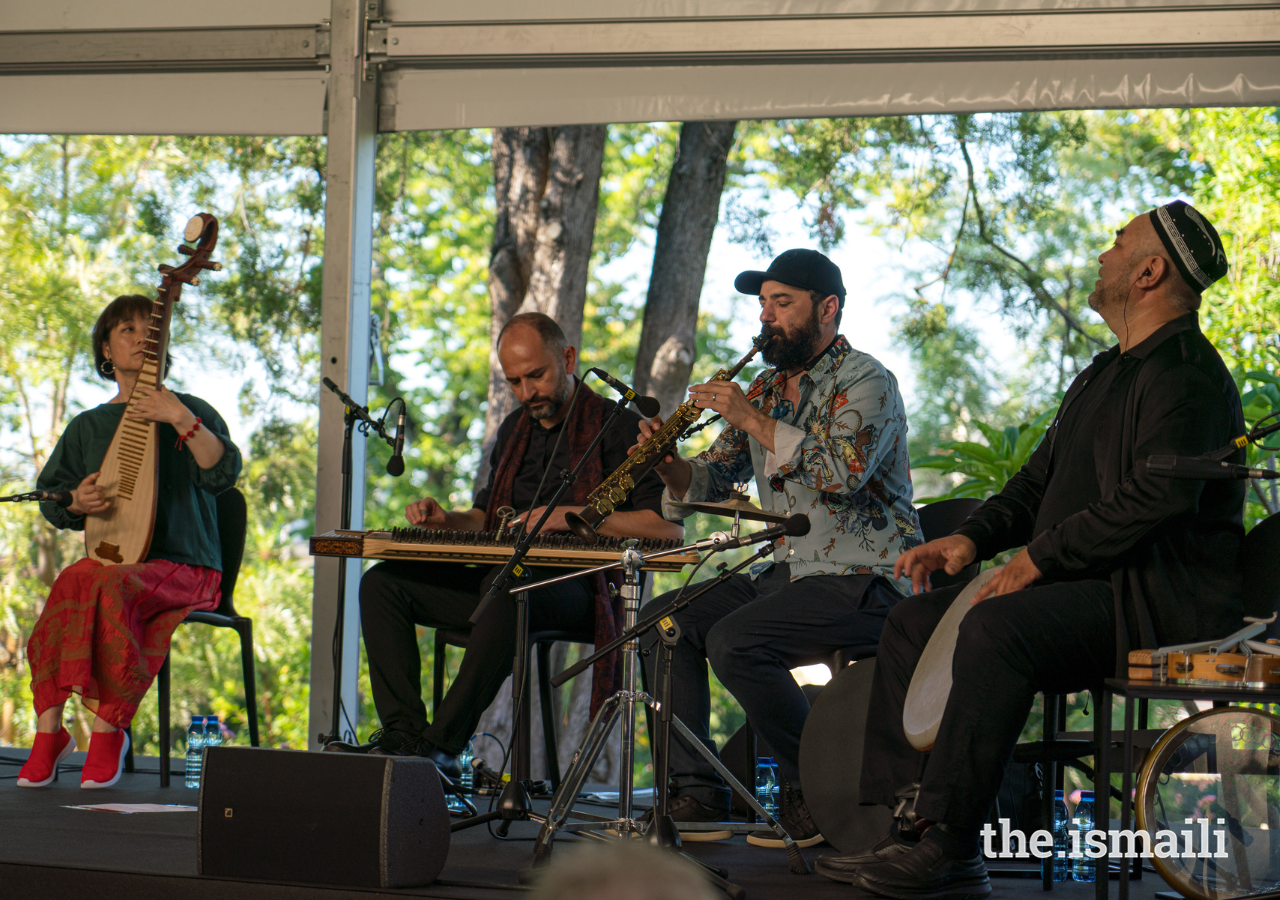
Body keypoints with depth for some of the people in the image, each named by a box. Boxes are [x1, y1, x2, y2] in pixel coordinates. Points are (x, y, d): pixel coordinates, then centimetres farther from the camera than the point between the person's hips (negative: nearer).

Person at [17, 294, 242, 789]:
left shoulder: (191, 411, 6)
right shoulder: (87, 426, 18)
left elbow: (224, 472, -11)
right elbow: (48, 497, 19)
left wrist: (182, 420, -23)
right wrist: (76, 502, -4)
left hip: (186, 569, -3)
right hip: (116, 563, 3)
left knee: (109, 585, -36)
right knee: (72, 582, -32)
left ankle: (107, 729, -25)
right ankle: (49, 730, -27)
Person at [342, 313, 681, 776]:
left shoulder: (617, 427, -3)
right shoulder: (515, 429, 21)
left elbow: (669, 526, -14)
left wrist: (574, 515, -20)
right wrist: (446, 520, 7)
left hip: (575, 586, -8)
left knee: (506, 586, -41)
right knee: (383, 583, -8)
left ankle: (443, 745, -38)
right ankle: (405, 734, -20)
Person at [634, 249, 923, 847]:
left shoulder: (866, 382, -9)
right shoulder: (766, 389, 15)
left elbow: (843, 472, -27)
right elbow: (713, 479, 15)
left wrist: (753, 420, -24)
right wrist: (670, 466, -8)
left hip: (862, 580, -8)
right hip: (786, 572, 8)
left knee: (733, 641, -28)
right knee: (661, 619, -4)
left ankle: (815, 796, -11)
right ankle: (697, 794, -3)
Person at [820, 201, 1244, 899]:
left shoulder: (1186, 372, -12)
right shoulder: (1107, 372, 22)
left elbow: (1158, 496, -25)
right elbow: (1042, 476, 25)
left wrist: (1040, 557, -21)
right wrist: (973, 537, 6)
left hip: (1162, 602, -11)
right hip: (1089, 588, 11)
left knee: (996, 627, -34)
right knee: (915, 620, 5)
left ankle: (948, 841, -32)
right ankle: (911, 828, -1)